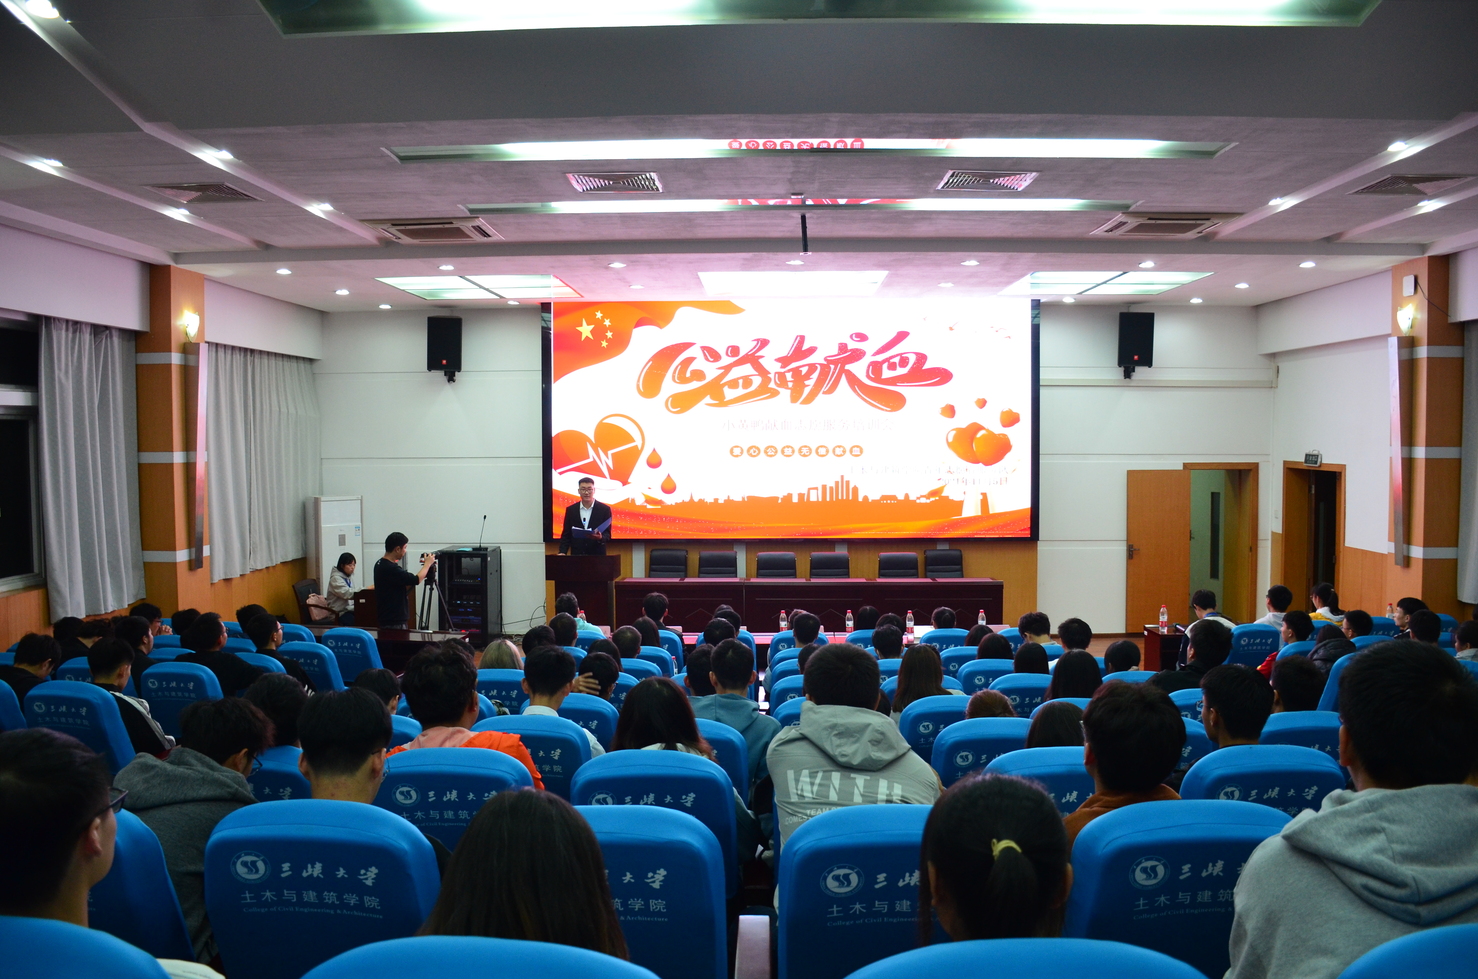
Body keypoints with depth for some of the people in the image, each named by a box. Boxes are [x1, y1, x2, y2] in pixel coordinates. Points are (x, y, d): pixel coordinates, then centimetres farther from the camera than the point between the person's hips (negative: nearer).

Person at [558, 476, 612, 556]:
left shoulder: (604, 509, 1)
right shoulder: (570, 510, 7)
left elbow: (607, 534, 0)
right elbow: (566, 534, 7)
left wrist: (601, 537, -23)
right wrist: (562, 552, -7)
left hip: (597, 555, -1)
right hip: (576, 555, 1)